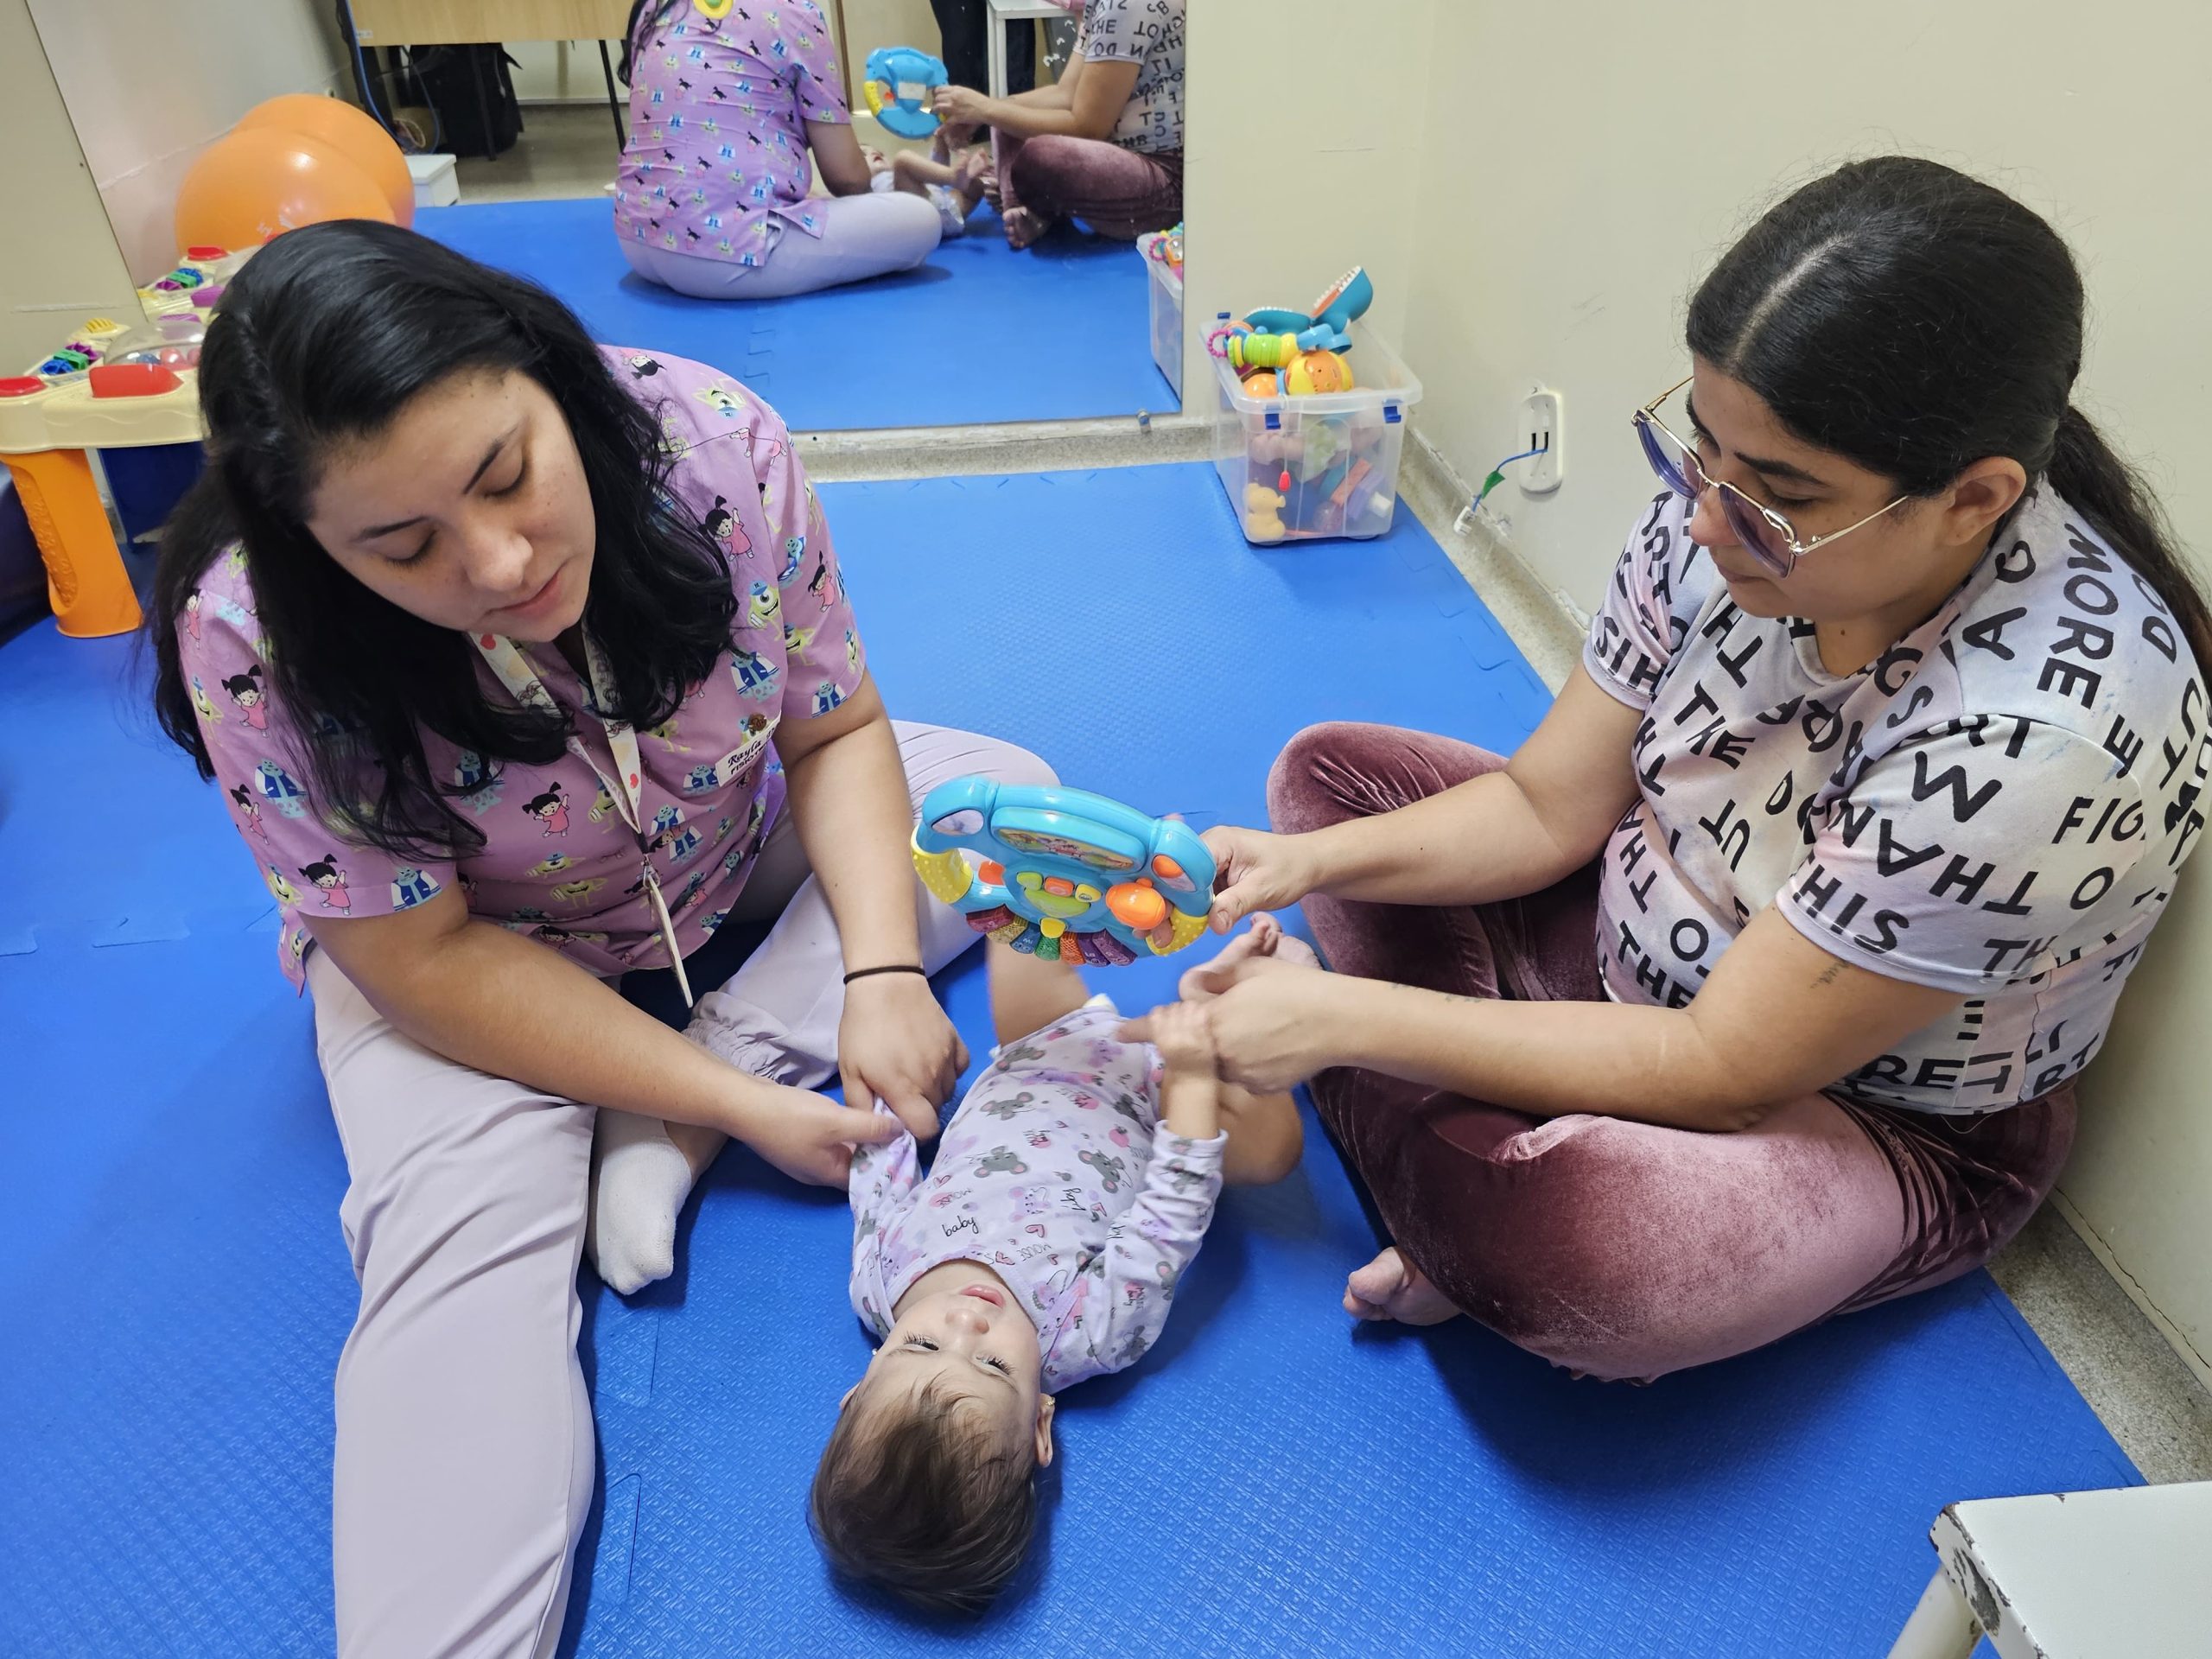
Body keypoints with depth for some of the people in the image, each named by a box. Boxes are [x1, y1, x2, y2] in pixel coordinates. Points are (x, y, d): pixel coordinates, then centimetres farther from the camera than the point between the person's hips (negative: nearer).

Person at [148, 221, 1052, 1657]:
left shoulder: (712, 445, -27)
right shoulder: (257, 643, -31)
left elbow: (838, 731, -14)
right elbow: (427, 959, -23)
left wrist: (881, 973, -28)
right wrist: (739, 1105, -28)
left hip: (732, 864, 4)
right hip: (472, 958, -3)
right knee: (462, 1250, -27)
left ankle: (651, 1140, -16)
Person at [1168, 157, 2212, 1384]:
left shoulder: (2046, 729, -35)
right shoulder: (1727, 507, -16)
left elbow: (1725, 1073, -29)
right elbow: (1547, 807, -6)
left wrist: (1340, 1017, -28)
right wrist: (1300, 866, -21)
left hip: (1882, 1117, -7)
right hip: (1648, 935, 7)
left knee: (1553, 1239, -38)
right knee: (1327, 769, 2)